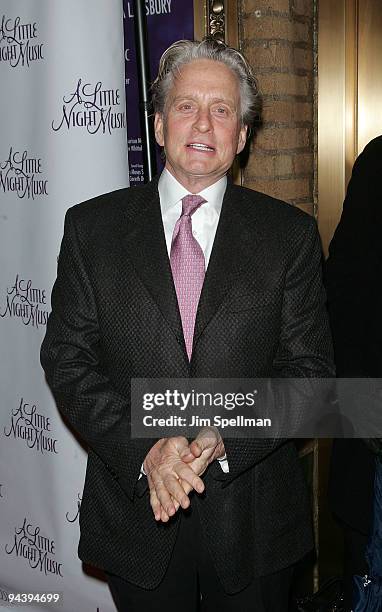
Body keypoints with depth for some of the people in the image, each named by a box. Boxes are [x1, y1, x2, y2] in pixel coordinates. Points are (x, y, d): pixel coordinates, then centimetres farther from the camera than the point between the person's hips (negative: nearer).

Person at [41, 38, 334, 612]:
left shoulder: (291, 233, -1)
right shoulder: (92, 226, 0)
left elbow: (310, 367, -4)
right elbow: (67, 359, -4)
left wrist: (222, 438, -18)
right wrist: (145, 450, -17)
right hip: (135, 514, 0)